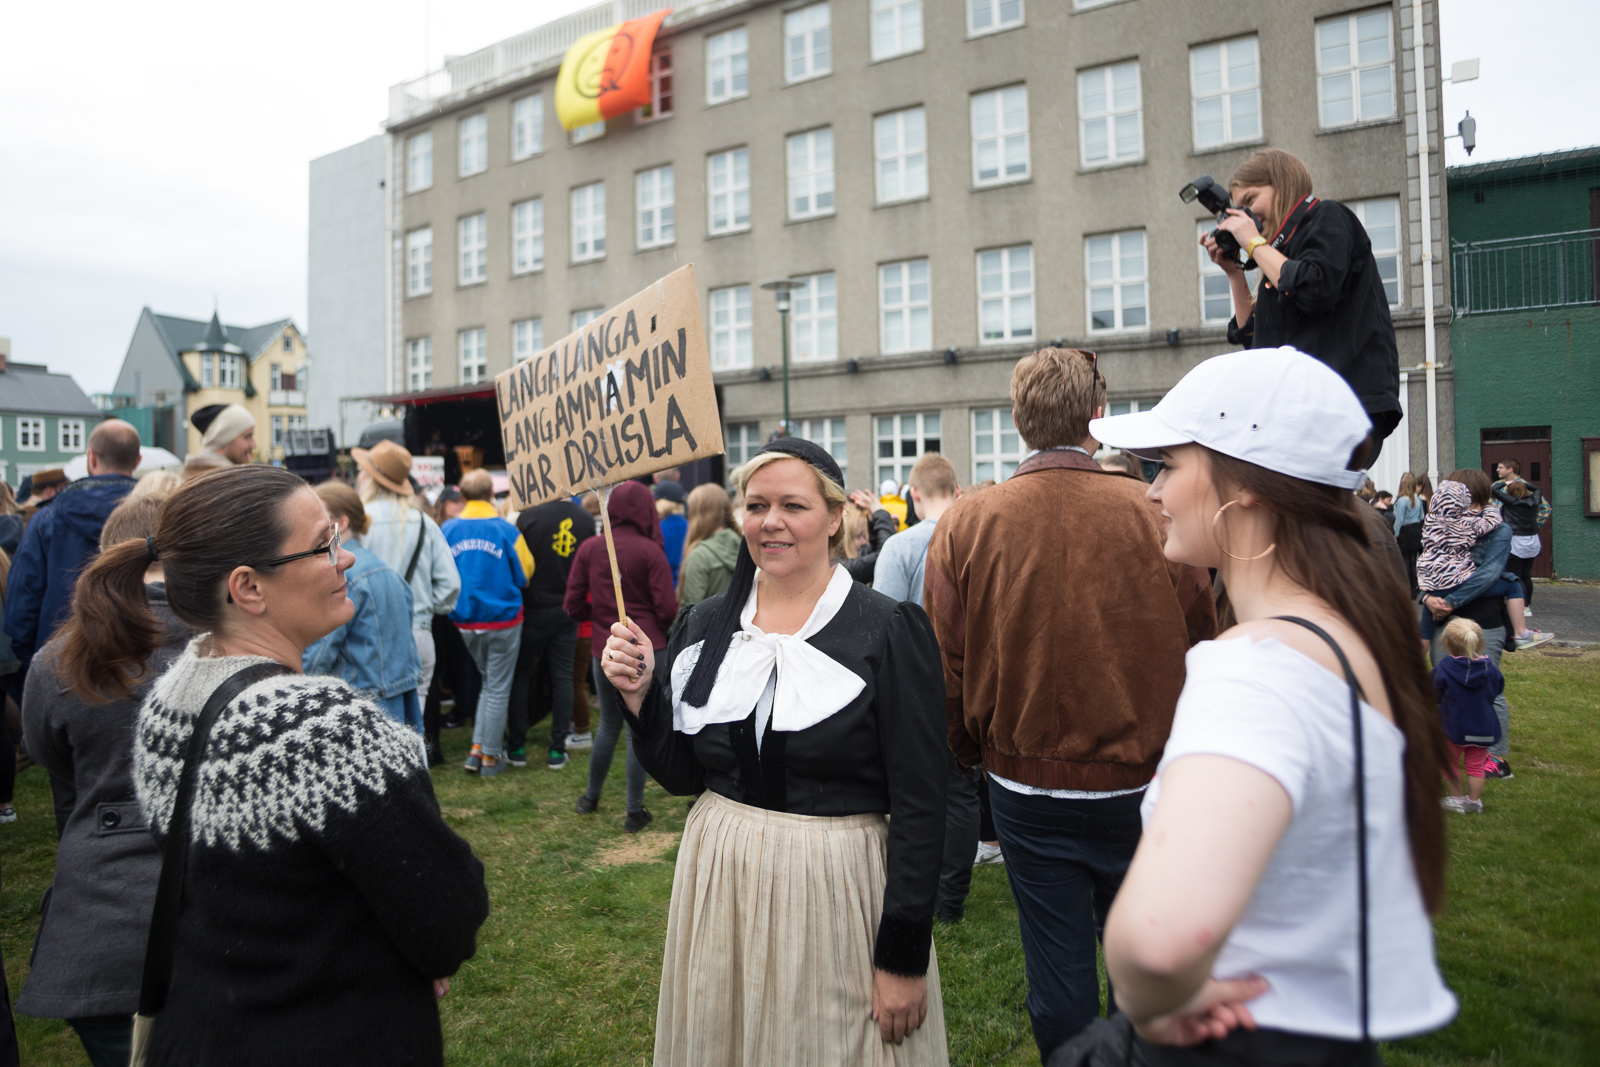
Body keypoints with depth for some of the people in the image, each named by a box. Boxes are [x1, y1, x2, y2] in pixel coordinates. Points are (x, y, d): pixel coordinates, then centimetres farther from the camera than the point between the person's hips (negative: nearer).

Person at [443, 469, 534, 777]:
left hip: (465, 621, 4)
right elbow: (524, 576, -5)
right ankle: (490, 756, 14)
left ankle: (477, 749, 20)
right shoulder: (506, 531, -13)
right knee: (498, 688, 7)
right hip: (502, 619, -4)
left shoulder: (448, 530, -4)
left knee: (488, 682, 22)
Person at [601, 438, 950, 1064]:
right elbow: (679, 774, 6)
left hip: (838, 890, -4)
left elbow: (920, 804, -12)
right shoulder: (706, 625, 1)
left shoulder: (890, 632, -12)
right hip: (720, 881, 5)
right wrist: (641, 695, -10)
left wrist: (904, 955, -13)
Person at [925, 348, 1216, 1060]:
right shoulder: (1157, 516, -13)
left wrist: (969, 754, 14)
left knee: (1058, 965, 15)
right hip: (1142, 785, 0)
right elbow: (1200, 651, -3)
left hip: (1026, 786, 0)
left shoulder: (962, 526, -11)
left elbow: (947, 668, -4)